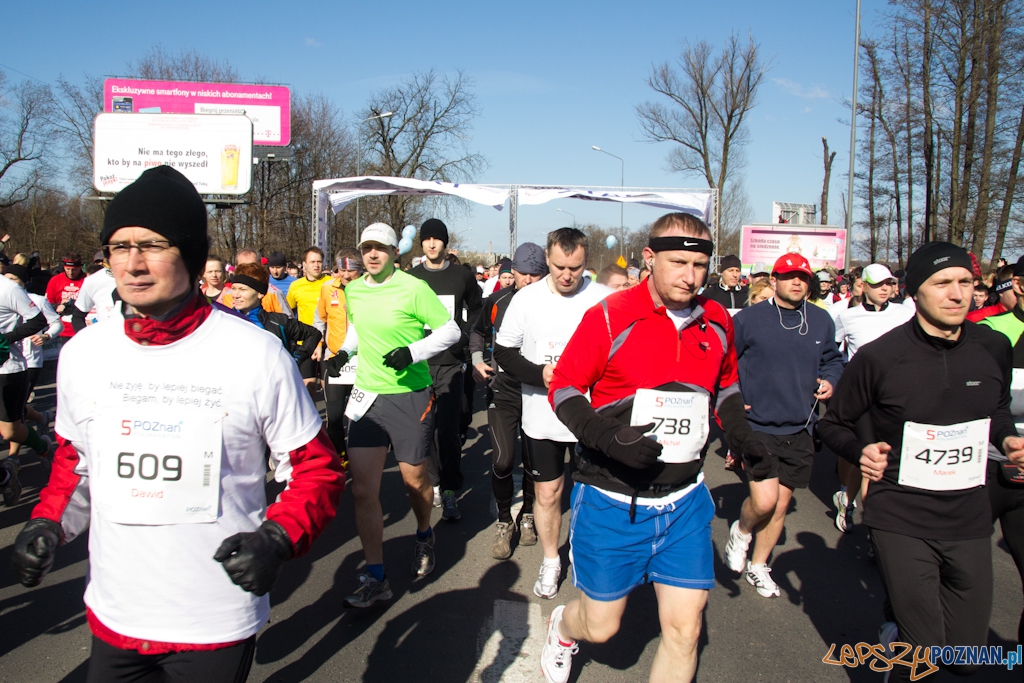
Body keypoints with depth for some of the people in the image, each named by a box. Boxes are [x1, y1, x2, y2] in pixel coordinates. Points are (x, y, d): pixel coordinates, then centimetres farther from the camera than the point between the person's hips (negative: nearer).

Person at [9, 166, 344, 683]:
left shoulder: (258, 354, -14)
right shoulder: (82, 353, 0)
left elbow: (316, 467, -6)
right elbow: (76, 460, 16)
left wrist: (278, 537, -20)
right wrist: (49, 522, -1)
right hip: (112, 616, 4)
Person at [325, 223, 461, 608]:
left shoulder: (414, 288, -12)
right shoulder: (353, 290, 6)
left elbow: (451, 330, -10)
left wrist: (412, 352, -22)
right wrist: (345, 351, 7)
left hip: (410, 396, -4)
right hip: (367, 394, 5)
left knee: (414, 479, 10)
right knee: (362, 489, -1)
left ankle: (424, 537, 43)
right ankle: (375, 579, 10)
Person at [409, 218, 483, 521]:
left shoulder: (462, 277, 6)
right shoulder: (410, 278, 7)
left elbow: (475, 312, 17)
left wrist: (465, 339, 3)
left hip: (451, 363, -1)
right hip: (419, 363, 1)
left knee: (448, 428, -7)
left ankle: (450, 492, -2)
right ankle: (433, 482, 19)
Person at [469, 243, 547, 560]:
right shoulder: (497, 301, -1)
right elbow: (478, 332, 17)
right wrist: (477, 360, 3)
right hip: (503, 393, 1)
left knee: (533, 461, 11)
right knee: (502, 461, -7)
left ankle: (527, 515, 35)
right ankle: (504, 522, 16)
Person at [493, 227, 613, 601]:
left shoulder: (604, 298, -6)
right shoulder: (526, 299, -2)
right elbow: (503, 352, 2)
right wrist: (540, 374, -14)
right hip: (542, 416, 1)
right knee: (547, 493, 11)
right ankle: (550, 561, 34)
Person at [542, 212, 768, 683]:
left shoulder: (718, 322, 2)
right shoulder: (609, 317, -14)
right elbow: (563, 387, -8)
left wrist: (735, 424, 1)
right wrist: (606, 438, -23)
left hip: (685, 501, 4)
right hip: (611, 499, -3)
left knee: (684, 628, 5)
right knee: (600, 626, 10)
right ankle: (563, 627, 47)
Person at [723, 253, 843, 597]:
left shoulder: (822, 321, 5)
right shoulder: (748, 319, -7)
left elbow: (832, 359, 20)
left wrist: (830, 381, 0)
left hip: (799, 430, 4)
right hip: (757, 426, -4)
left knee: (781, 503, 13)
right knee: (764, 500, -15)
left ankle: (759, 566, 33)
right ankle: (741, 531, 21)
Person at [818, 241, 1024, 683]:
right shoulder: (879, 357, -11)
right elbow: (833, 424, 1)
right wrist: (861, 450, -18)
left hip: (970, 520, 4)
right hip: (901, 522, -4)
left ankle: (899, 628, 43)